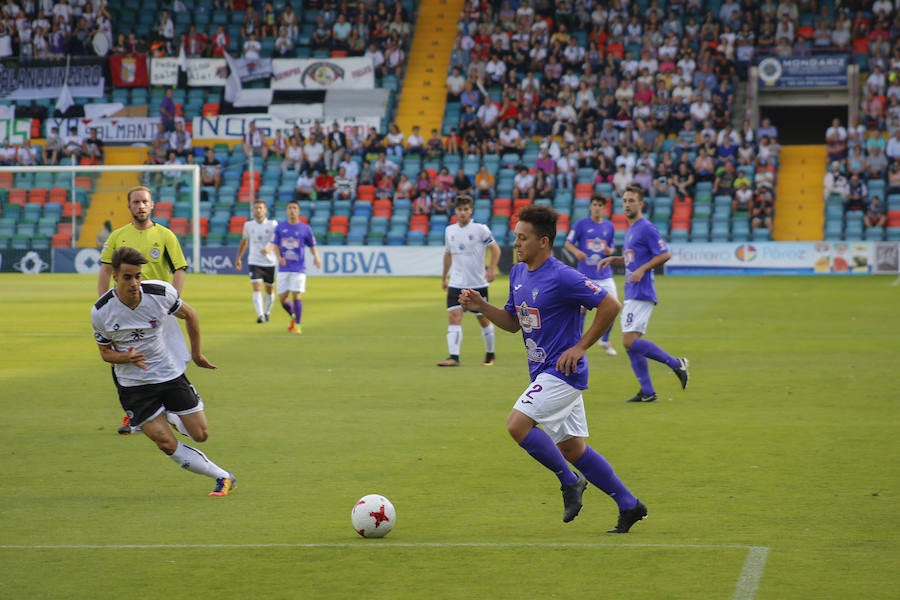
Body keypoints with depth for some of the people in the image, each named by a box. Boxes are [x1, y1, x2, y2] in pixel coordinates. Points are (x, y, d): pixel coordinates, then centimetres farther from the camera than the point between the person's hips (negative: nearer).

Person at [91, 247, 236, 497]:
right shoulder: (100, 312, -17)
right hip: (133, 384, -1)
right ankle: (222, 476, 4)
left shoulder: (160, 293, -18)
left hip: (171, 373, 1)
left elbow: (190, 315, 3)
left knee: (200, 435, 2)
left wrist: (196, 354, 11)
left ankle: (171, 418, 37)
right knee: (167, 444, -11)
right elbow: (105, 352, -2)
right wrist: (127, 357, -24)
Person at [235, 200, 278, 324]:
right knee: (257, 288, -16)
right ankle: (260, 315, -23)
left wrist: (269, 248, -36)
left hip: (269, 262, 0)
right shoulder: (248, 225, 3)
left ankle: (267, 312, 35)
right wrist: (238, 258, 23)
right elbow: (244, 241, 18)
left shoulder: (272, 224, -6)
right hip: (254, 262, 0)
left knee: (270, 290, 13)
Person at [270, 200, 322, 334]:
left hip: (298, 269, -3)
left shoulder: (305, 228, 1)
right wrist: (279, 257, -11)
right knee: (282, 298, 4)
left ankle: (297, 325, -1)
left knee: (296, 296, -12)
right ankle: (293, 317, 32)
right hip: (284, 268, 3)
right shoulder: (280, 227, 7)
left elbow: (312, 246, 8)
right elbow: (275, 245, 9)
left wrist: (316, 256, -12)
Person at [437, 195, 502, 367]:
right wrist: (444, 277, 22)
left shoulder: (480, 229, -6)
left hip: (478, 283, -3)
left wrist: (492, 269, -16)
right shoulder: (449, 230, 6)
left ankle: (490, 355, 25)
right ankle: (454, 357, -19)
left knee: (483, 319, 7)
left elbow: (495, 249, -3)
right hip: (456, 283, 3)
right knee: (454, 317, -13)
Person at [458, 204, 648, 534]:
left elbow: (610, 305, -17)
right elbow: (513, 322, 19)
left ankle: (569, 481, -2)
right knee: (572, 448, 11)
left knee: (517, 424, -19)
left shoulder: (562, 277, -18)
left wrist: (580, 346, -15)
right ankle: (629, 505, 20)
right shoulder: (518, 273, 8)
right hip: (543, 372, 9)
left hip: (562, 371, -9)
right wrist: (481, 306, 3)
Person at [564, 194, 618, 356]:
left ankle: (604, 340, 20)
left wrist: (609, 251, -7)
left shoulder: (609, 226, 9)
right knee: (581, 309, -4)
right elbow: (568, 243, 0)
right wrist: (576, 252, -21)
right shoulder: (581, 224, -1)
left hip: (605, 274, 3)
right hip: (585, 274, -3)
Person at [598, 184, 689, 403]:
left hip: (641, 294, -10)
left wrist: (642, 270, -20)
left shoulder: (646, 228, -10)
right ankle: (647, 392, 12)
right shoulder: (630, 230, 18)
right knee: (631, 344, 8)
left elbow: (664, 254, -14)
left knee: (630, 342, -16)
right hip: (631, 295, 10)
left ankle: (675, 363, -6)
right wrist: (613, 259, 14)